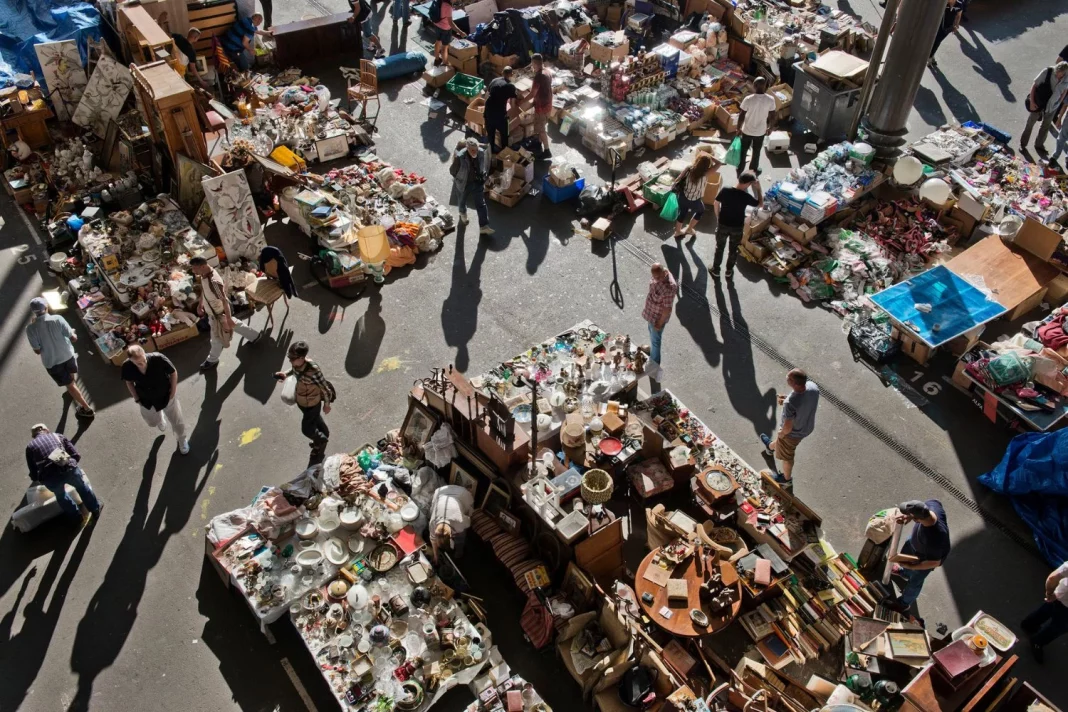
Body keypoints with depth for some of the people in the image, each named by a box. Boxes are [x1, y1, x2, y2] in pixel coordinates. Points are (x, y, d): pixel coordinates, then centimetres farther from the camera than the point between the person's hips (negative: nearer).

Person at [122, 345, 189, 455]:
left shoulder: (158, 359, -37)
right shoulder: (127, 367, -30)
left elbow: (173, 372, -18)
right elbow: (129, 382, -6)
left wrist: (173, 391, -13)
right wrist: (136, 398, -3)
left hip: (166, 396, -2)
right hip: (146, 400, 2)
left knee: (177, 421, 19)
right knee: (153, 422, 29)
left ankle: (182, 439, 52)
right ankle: (161, 420, 68)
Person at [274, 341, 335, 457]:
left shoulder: (313, 370, -41)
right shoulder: (296, 363, -21)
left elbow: (324, 387, -26)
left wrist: (326, 405, -12)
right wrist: (286, 374, -15)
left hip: (312, 404, -6)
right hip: (300, 400, 7)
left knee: (307, 429, 15)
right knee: (315, 419, 33)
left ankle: (321, 441, 48)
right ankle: (323, 435, 63)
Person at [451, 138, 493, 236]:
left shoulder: (482, 153, -19)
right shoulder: (460, 157, -32)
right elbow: (452, 170, -14)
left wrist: (483, 176, 8)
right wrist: (459, 178, -1)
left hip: (478, 182, 2)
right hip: (465, 183, -2)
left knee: (481, 204, 0)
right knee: (463, 199, 25)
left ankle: (484, 226, 5)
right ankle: (463, 213, 59)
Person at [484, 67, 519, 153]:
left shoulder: (494, 81, 12)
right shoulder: (511, 86, -3)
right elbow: (512, 104, -3)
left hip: (488, 110, 5)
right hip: (499, 112, -5)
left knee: (490, 132, 20)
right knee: (504, 133, 15)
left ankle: (491, 150, 32)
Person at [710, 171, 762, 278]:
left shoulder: (725, 191, -18)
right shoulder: (746, 196, -21)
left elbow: (716, 204, -3)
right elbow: (760, 204, -3)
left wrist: (718, 217, 13)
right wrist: (758, 189, 0)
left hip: (723, 225, 1)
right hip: (737, 227, -1)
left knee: (719, 248, 21)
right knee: (733, 250, 21)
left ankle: (715, 269, 34)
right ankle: (729, 271, 36)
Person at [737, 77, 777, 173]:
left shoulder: (748, 99, -24)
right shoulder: (770, 100, -19)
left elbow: (742, 116, -15)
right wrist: (770, 128, 12)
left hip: (747, 130, -1)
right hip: (760, 131, 1)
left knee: (743, 150, 22)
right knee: (756, 152, 23)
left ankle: (740, 170, 39)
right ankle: (753, 171, 39)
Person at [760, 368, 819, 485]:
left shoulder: (790, 403, -44)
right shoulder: (813, 387, -25)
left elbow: (788, 428, -32)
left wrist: (781, 433, -10)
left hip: (792, 433, -6)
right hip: (808, 427, 6)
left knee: (786, 456, 26)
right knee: (781, 441, 38)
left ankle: (787, 478, 55)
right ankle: (770, 447, 71)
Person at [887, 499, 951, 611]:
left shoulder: (933, 540, -49)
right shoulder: (932, 504, -36)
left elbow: (935, 563, -31)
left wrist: (911, 567, -22)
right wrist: (910, 516, -17)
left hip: (926, 557, -6)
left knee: (915, 581, 24)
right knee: (905, 553, 36)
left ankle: (905, 603, 55)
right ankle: (904, 572, 72)